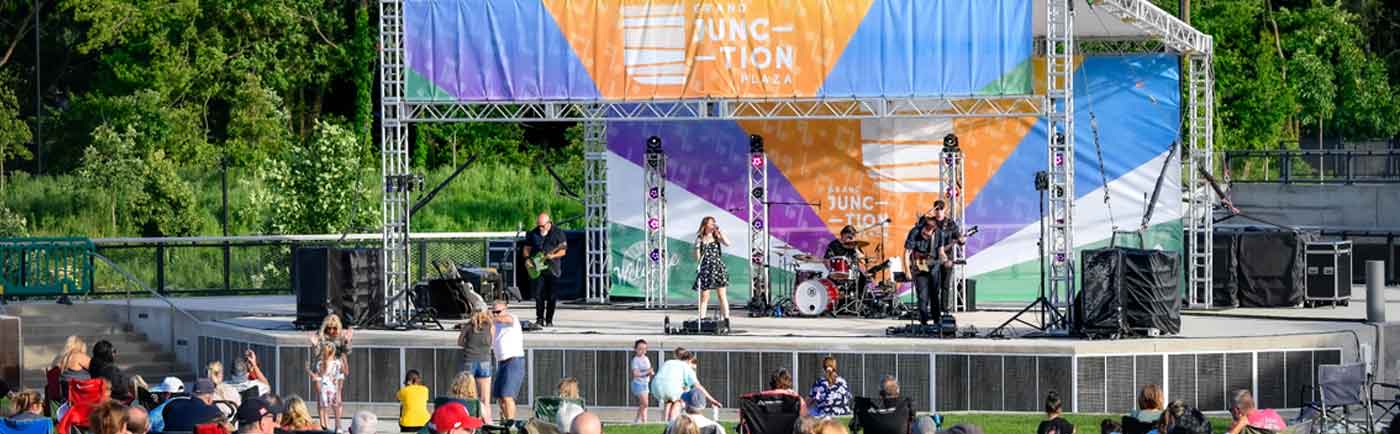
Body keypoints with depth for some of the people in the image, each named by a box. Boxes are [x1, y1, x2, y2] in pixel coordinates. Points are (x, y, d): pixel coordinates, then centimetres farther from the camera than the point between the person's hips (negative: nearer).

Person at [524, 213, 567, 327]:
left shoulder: (558, 233, -1)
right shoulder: (532, 234, 7)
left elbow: (563, 251, -3)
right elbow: (527, 248, 13)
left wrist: (552, 256, -20)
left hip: (553, 269, -2)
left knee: (551, 297, 0)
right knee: (538, 294, -6)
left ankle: (549, 320, 8)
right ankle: (539, 318, 1)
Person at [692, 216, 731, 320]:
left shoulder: (717, 237, 8)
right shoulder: (700, 239, 7)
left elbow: (727, 243, -11)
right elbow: (697, 257, 7)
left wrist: (719, 231, -7)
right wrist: (697, 248, -12)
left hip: (718, 268, 0)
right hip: (705, 269, 0)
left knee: (722, 295, -2)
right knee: (704, 296, -2)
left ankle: (726, 318, -2)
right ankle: (702, 318, 0)